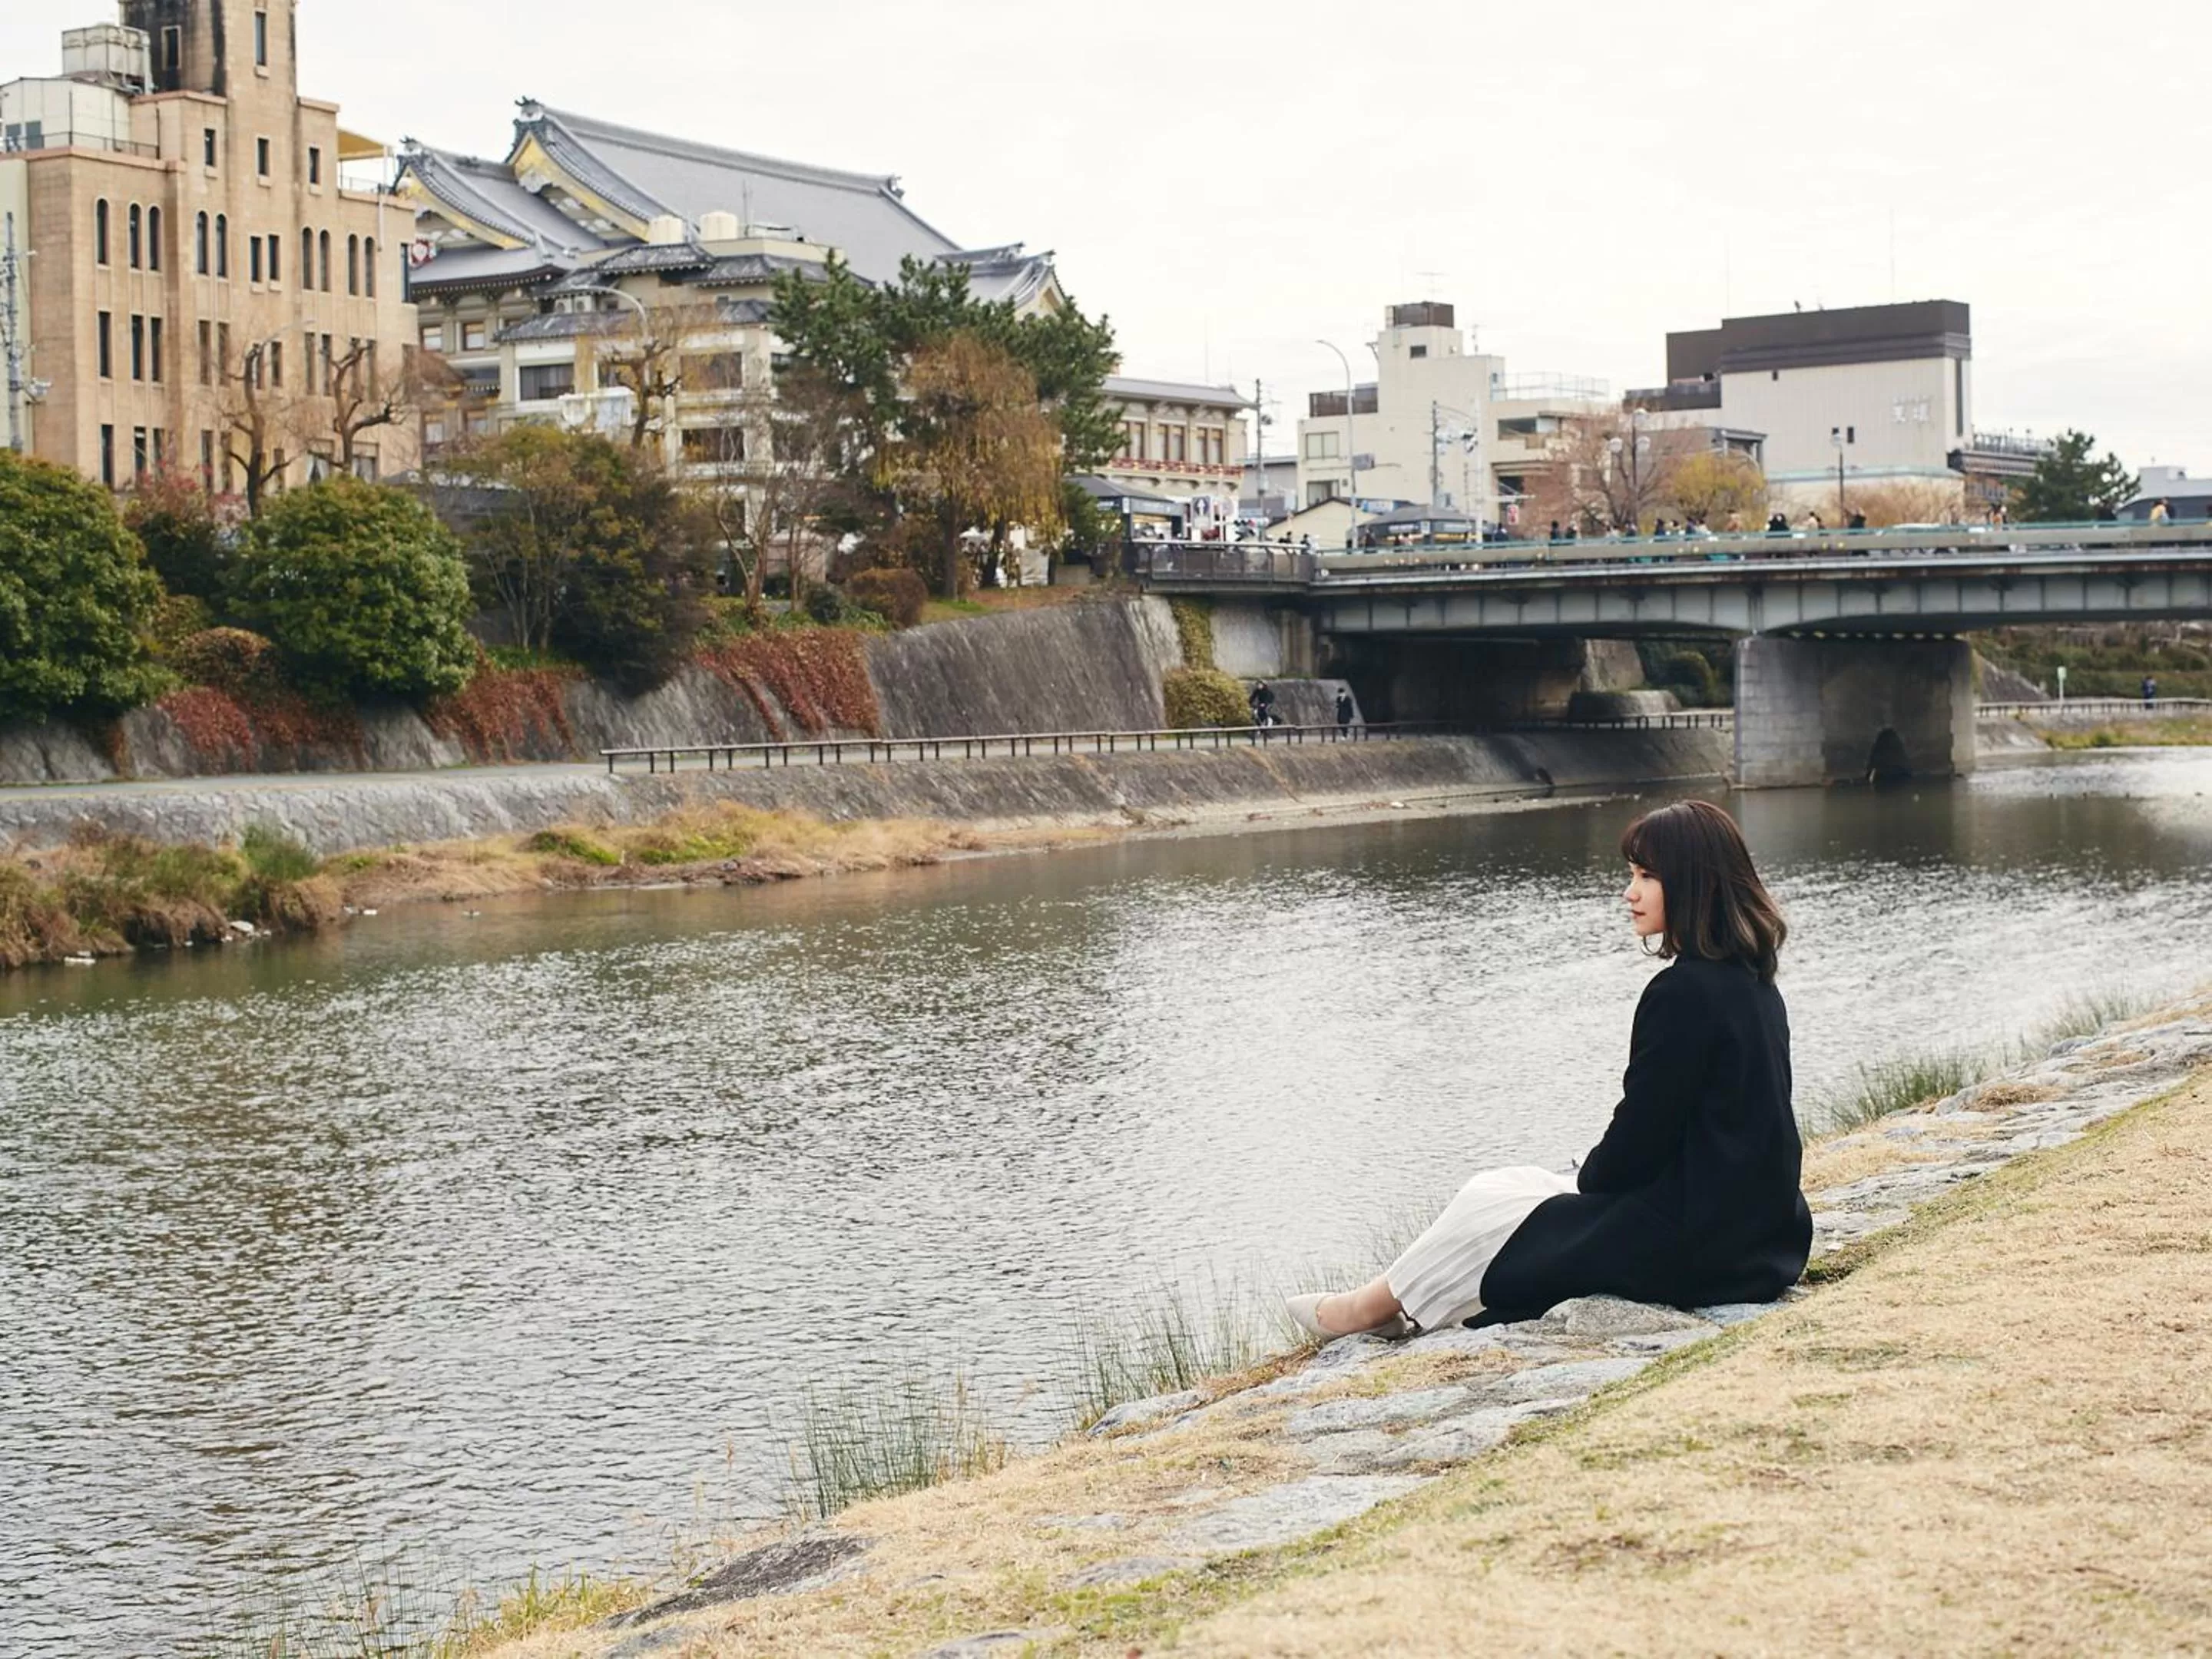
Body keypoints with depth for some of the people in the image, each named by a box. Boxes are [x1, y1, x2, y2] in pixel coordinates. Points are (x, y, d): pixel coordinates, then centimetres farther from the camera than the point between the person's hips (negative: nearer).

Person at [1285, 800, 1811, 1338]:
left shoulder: (1682, 993, -21)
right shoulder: (1752, 985, 9)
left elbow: (1640, 1136, -17)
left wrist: (1589, 1179, 2)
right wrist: (1597, 1176, 14)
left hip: (1692, 1245, -9)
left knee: (1492, 1202, 7)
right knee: (1521, 1185, 21)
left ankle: (1371, 1307, 25)